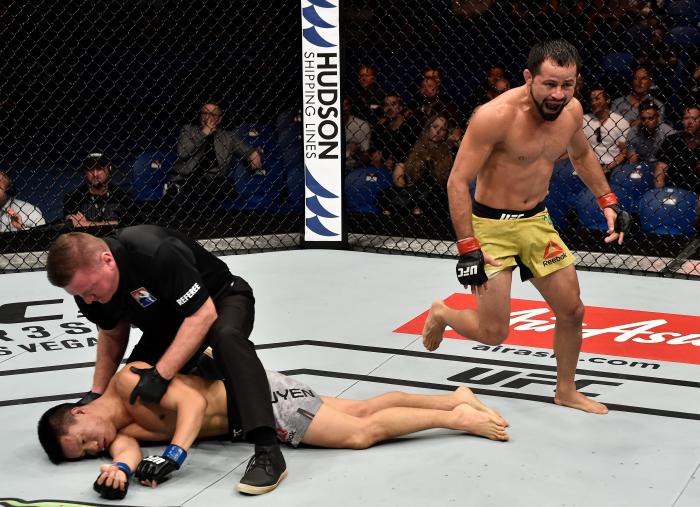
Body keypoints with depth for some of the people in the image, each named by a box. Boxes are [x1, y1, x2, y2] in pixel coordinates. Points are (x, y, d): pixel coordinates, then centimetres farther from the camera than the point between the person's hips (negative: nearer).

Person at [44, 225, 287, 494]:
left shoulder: (155, 252, -38)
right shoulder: (87, 278, -15)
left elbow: (204, 314, -33)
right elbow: (112, 335, 4)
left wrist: (161, 374, -36)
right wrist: (97, 392, -4)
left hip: (220, 299, -7)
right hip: (166, 324, 7)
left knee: (227, 337, -39)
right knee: (131, 391, 0)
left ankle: (267, 450, -45)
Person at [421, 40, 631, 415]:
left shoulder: (571, 110, -5)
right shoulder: (496, 116, -27)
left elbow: (581, 154, 19)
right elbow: (457, 182, -23)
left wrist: (607, 201, 12)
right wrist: (468, 249, -25)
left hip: (536, 220, 6)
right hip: (491, 225, -6)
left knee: (572, 312, 10)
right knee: (493, 333, -5)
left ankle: (566, 391, 33)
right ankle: (441, 314, 28)